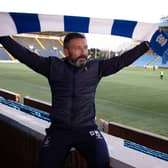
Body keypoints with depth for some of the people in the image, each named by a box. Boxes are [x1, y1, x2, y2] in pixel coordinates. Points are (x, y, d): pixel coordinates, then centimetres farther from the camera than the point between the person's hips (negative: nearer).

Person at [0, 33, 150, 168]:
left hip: (87, 129, 0)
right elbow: (24, 55, 0)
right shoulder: (53, 66, 0)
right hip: (59, 129, 1)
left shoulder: (96, 67, 3)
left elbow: (121, 60, 3)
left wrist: (146, 44, 1)